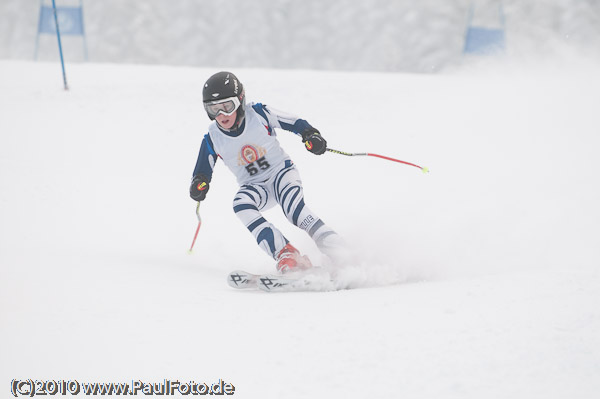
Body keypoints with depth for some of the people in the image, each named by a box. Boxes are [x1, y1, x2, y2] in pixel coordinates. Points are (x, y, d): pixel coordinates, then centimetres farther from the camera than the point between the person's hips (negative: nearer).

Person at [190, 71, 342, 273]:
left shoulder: (258, 114, -11)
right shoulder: (212, 139, -6)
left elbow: (293, 122, -3)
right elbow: (203, 171, 4)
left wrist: (310, 135, -22)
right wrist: (199, 184, -18)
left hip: (282, 173, -2)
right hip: (255, 187, 2)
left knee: (294, 209, -33)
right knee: (241, 204, -33)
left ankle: (337, 251, -32)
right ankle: (285, 254, -39)